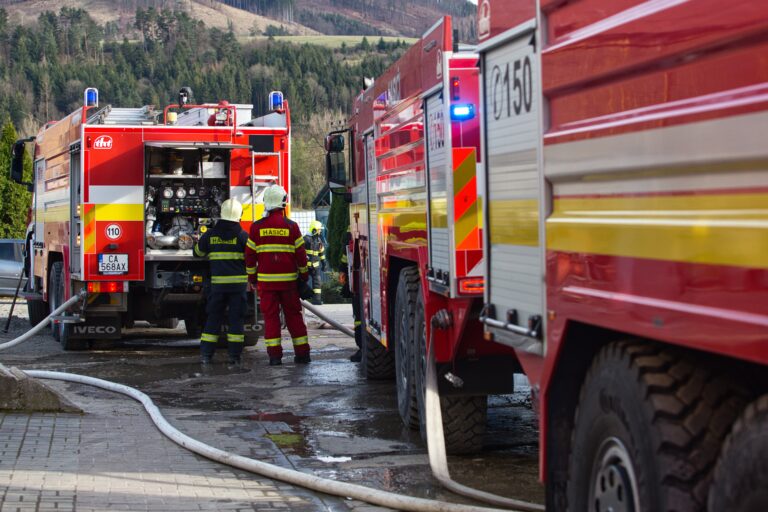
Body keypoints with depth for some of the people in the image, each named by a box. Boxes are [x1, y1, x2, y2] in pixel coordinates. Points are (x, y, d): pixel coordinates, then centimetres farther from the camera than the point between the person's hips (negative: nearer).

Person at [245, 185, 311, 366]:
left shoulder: (257, 227, -1)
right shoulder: (291, 227, -3)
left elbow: (250, 255, 3)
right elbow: (301, 254, 0)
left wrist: (252, 277, 14)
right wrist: (304, 275, 13)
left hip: (266, 280, 0)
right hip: (289, 280, 0)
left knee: (270, 317, 3)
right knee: (294, 316, 9)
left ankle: (274, 354, -1)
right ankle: (302, 353, 11)